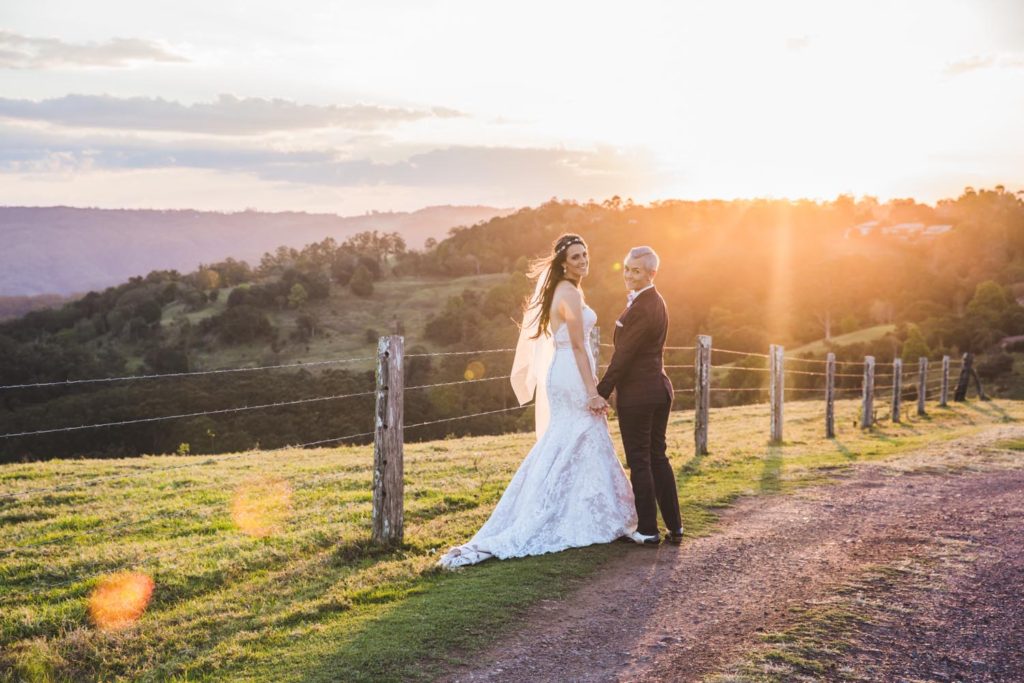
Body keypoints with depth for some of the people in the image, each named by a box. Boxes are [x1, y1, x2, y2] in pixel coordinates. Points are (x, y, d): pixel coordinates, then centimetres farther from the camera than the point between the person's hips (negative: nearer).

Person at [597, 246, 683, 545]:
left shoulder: (641, 308, -20)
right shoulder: (656, 302, 12)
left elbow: (623, 355, -18)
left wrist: (601, 392, -11)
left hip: (638, 393, -10)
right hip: (659, 387, 10)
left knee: (639, 461, 1)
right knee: (658, 456, 16)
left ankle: (648, 529, 8)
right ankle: (674, 526, 20)